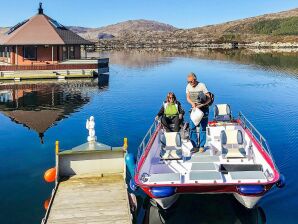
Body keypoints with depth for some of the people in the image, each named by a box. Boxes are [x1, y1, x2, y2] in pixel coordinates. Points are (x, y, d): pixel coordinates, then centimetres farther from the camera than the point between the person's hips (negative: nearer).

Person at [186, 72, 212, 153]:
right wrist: (192, 103, -16)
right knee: (192, 128, -1)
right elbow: (188, 98, 5)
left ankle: (202, 146, 14)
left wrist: (200, 105, -26)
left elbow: (209, 99, -16)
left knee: (203, 128, 3)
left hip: (204, 109, -4)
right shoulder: (188, 86, -3)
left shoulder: (201, 85, -17)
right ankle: (195, 146, 9)